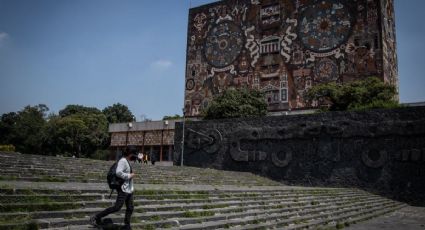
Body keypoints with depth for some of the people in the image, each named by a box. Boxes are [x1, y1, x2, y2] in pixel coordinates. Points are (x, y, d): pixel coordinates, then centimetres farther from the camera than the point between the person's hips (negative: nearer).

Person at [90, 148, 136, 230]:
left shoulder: (127, 162, 13)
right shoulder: (123, 161, -16)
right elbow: (118, 173, -29)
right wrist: (129, 176, -20)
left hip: (129, 189, 10)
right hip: (124, 189, -10)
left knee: (130, 208, 8)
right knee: (117, 207, -10)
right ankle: (96, 217, 0)